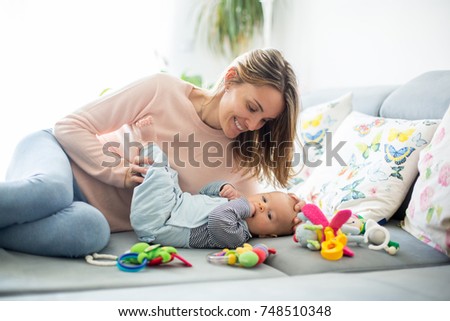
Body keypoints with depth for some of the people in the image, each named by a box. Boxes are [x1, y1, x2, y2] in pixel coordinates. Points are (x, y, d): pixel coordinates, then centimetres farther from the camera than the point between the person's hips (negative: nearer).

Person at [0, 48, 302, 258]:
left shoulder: (240, 159, -1)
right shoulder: (163, 89, -12)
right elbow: (71, 126, -8)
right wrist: (119, 173, -22)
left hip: (103, 218, 3)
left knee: (92, 230, -37)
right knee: (49, 192, -42)